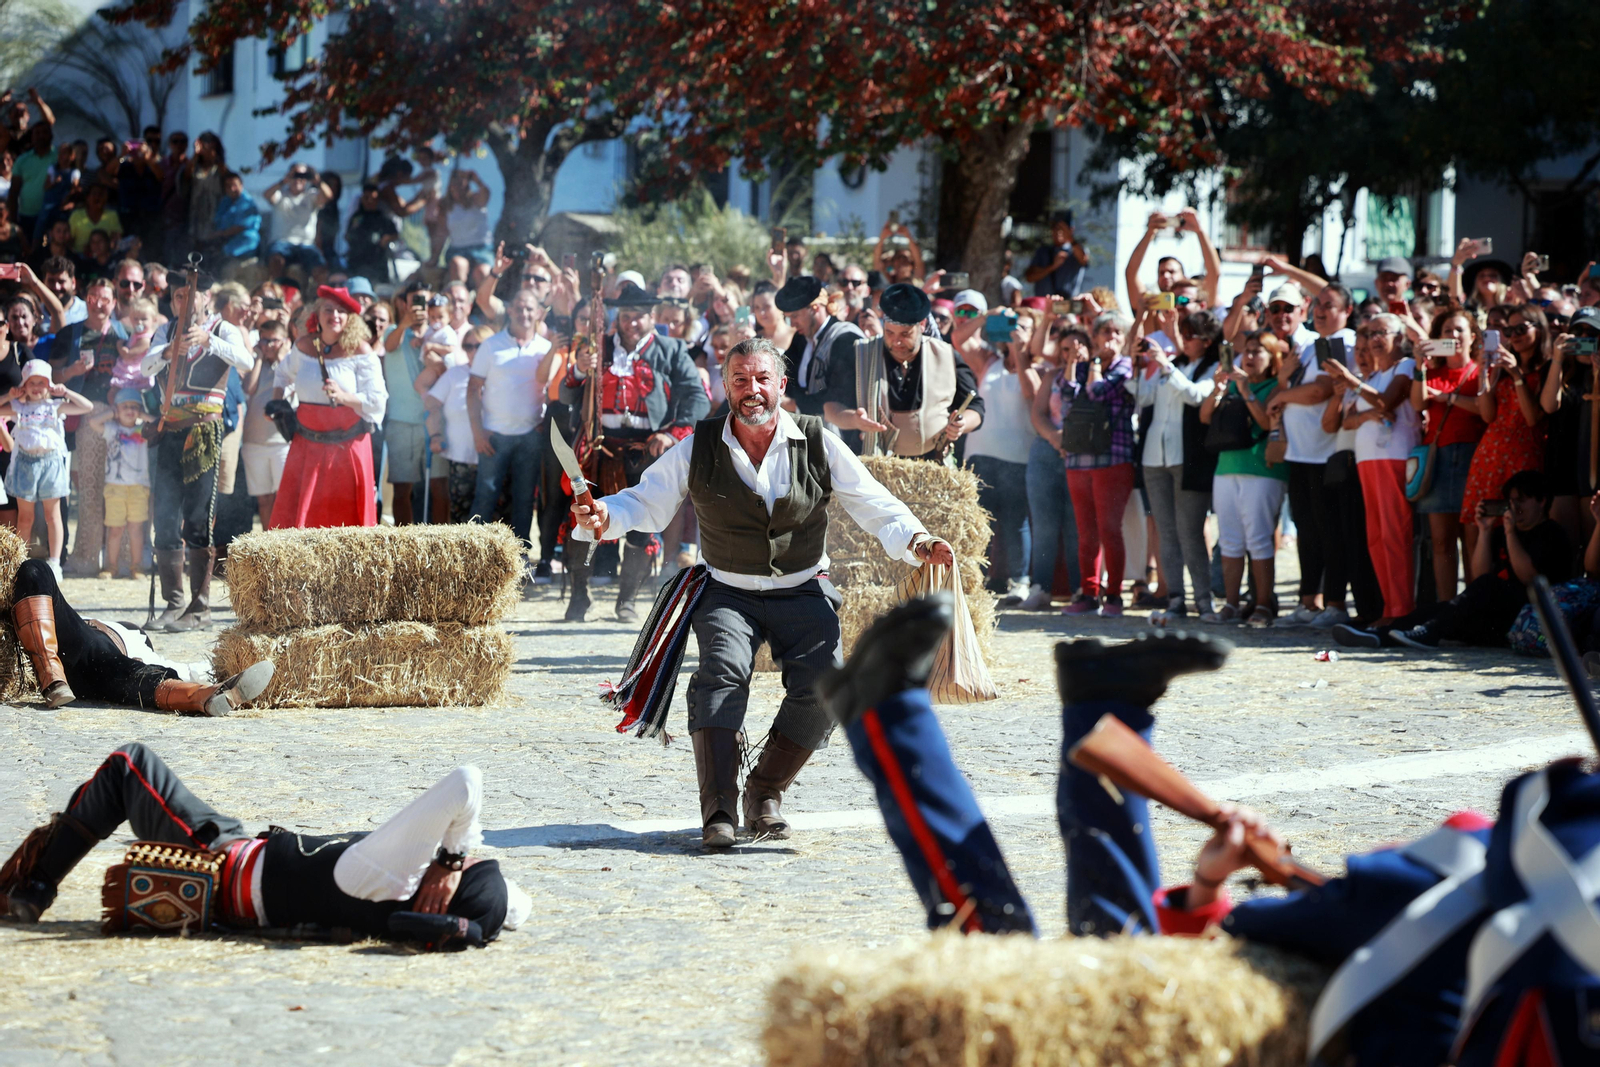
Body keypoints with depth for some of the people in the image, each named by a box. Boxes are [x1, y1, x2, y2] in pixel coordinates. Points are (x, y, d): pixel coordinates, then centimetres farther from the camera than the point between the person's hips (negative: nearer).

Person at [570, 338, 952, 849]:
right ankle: (719, 808, -33)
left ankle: (765, 794, -2)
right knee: (721, 673, -29)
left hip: (803, 592, 1)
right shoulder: (698, 447, -1)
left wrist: (917, 543, -15)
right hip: (728, 592, -1)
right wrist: (604, 517, -20)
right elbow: (646, 503, 2)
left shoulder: (818, 443, -1)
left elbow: (876, 507, 3)